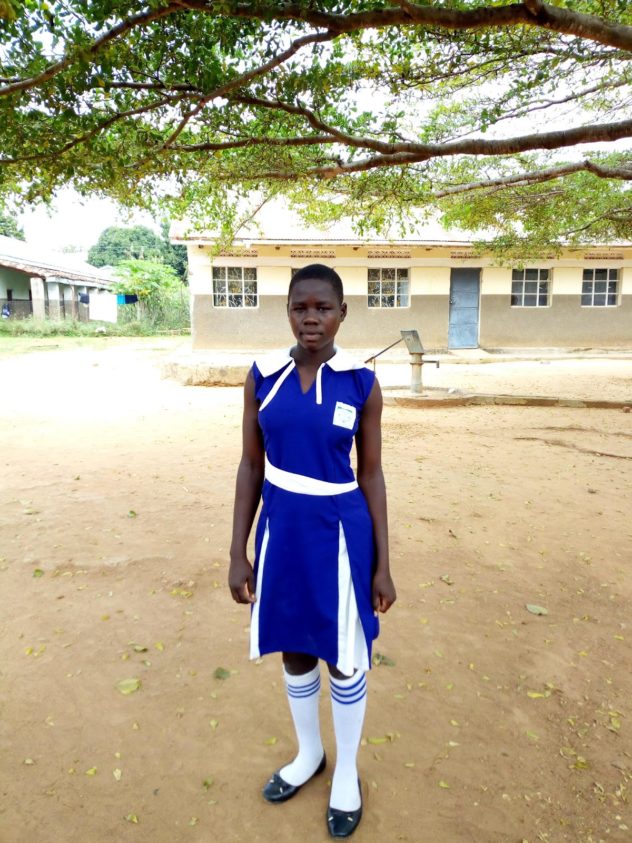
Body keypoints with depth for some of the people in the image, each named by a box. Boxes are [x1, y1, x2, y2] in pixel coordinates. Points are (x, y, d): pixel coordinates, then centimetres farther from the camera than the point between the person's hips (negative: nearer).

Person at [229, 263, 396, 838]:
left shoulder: (361, 383, -9)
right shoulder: (263, 376, -4)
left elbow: (371, 474, -4)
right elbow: (251, 466, 0)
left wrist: (383, 565, -3)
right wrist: (238, 552, 0)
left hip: (339, 533, -2)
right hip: (281, 529, 3)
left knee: (345, 657, 14)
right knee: (294, 650, 20)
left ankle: (347, 770, 42)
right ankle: (309, 754, 48)